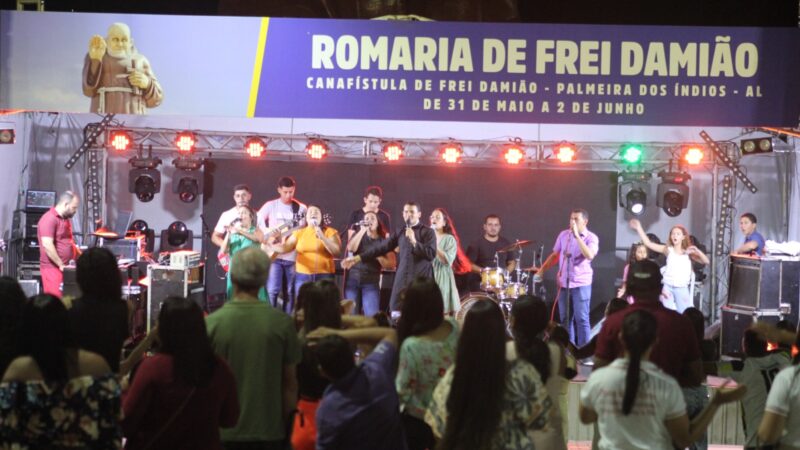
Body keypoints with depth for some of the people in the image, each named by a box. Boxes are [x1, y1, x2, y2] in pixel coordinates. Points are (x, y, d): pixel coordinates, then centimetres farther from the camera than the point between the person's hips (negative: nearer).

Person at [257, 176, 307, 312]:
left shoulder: (301, 208, 6)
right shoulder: (271, 205, 3)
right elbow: (257, 220, -3)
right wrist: (267, 232, -18)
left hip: (292, 256, 2)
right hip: (274, 255, -2)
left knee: (289, 292, 6)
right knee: (272, 290, -10)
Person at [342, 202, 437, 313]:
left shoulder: (427, 232, 0)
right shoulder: (400, 232, 14)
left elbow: (431, 254, -10)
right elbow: (381, 247, 12)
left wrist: (414, 241, -17)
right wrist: (357, 258, 8)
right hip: (402, 280, 5)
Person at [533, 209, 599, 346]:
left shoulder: (591, 238, -7)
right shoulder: (563, 235, 7)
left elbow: (589, 255, -26)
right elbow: (555, 255, 18)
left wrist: (577, 235, -24)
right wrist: (542, 269, 10)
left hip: (581, 284, -5)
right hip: (563, 283, 5)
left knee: (581, 319, -5)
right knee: (565, 319, 10)